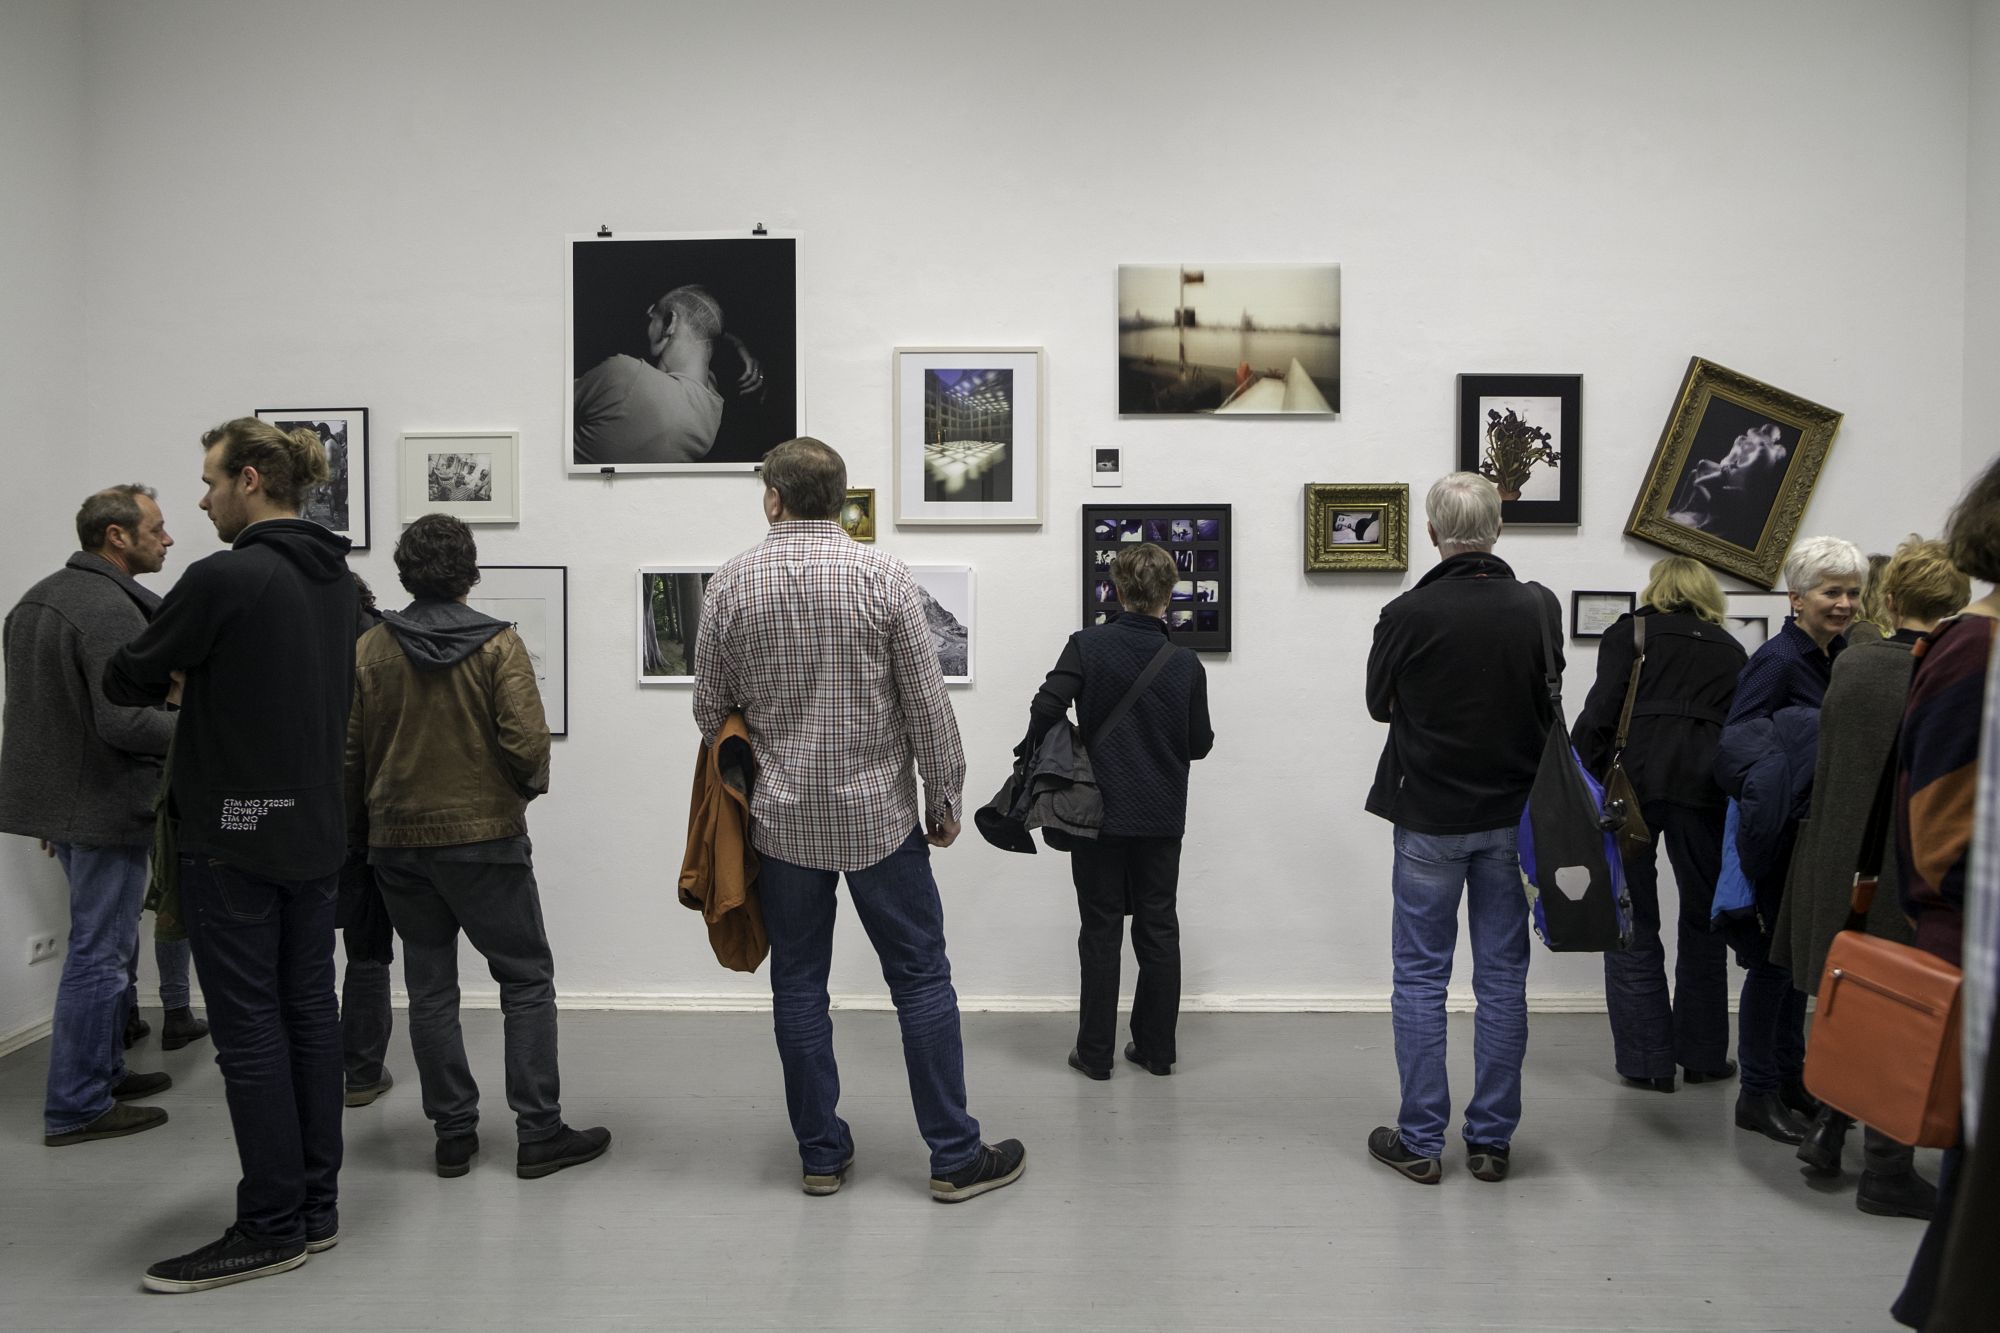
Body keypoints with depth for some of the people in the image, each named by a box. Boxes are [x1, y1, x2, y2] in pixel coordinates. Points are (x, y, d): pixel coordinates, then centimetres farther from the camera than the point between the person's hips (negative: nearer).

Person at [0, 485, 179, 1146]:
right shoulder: (110, 609, -20)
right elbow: (124, 722, -28)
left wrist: (54, 805, 23)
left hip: (56, 799, 10)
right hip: (105, 808, -10)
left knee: (103, 944, 20)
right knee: (98, 954, -1)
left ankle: (104, 1073, 31)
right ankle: (76, 1107, 8)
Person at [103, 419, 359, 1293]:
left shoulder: (225, 577, -16)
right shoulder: (335, 578, 9)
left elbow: (124, 681, -8)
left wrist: (171, 680, 14)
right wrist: (198, 681, 6)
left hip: (234, 835, -8)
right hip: (314, 829, 8)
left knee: (249, 1029, 0)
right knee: (308, 1013, 12)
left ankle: (272, 1229, 8)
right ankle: (317, 1209, 21)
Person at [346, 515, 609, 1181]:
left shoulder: (367, 650, 1)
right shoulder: (498, 644, -9)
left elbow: (348, 751, 3)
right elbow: (526, 740, -16)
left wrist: (360, 825, 16)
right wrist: (528, 787, 4)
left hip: (398, 842, 4)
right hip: (486, 834, -3)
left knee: (430, 988, 11)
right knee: (526, 980, 6)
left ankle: (453, 1135, 16)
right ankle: (539, 1132, 5)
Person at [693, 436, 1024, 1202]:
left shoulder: (730, 586, -2)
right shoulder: (883, 576, -8)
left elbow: (709, 711, 4)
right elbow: (928, 704, -8)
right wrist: (946, 799, 3)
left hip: (782, 820, 2)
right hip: (879, 814, -2)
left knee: (798, 987, 12)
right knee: (921, 979, 6)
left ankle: (822, 1154, 20)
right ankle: (956, 1157, 12)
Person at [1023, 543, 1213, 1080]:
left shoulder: (1088, 647, -9)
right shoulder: (1185, 664, -4)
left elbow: (1046, 707, -18)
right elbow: (1200, 744, 1)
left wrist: (1033, 754, 0)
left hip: (1100, 812, -1)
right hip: (1163, 817, 2)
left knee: (1101, 929, 7)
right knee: (1159, 928, 11)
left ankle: (1095, 1052, 12)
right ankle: (1156, 1048, 18)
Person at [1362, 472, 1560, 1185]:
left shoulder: (1408, 614, -15)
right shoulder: (1539, 607, -6)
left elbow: (1378, 704, 0)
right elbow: (1549, 701, 8)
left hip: (1430, 818, -3)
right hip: (1514, 816, 3)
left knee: (1421, 978, 7)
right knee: (1503, 979, 10)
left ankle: (1420, 1140, 12)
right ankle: (1491, 1139, 18)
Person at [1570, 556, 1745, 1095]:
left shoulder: (1630, 632, 7)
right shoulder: (1730, 649, 16)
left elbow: (1601, 711, -5)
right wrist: (1734, 789, 19)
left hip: (1635, 779, -2)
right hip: (1705, 787, 3)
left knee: (1633, 922, 6)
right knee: (1703, 919, 15)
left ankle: (1647, 1059, 9)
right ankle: (1702, 1053, 24)